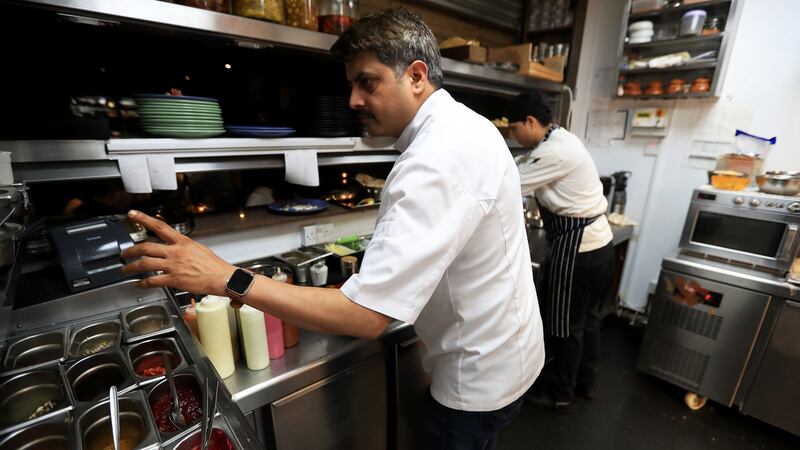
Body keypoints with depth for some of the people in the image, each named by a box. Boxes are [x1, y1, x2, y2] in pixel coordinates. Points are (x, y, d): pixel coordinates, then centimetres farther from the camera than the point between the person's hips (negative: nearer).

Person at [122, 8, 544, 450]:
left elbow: (365, 315, -33)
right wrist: (376, 267, 4)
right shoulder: (463, 126, 2)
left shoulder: (438, 160, -32)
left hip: (479, 379, -9)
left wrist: (226, 278, -27)